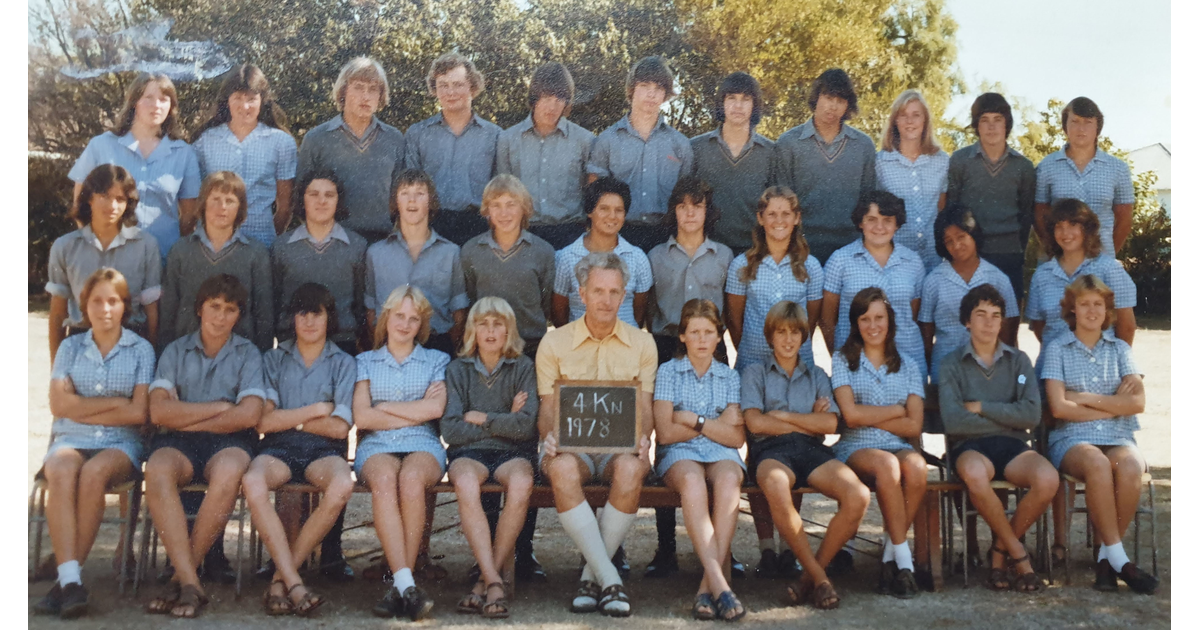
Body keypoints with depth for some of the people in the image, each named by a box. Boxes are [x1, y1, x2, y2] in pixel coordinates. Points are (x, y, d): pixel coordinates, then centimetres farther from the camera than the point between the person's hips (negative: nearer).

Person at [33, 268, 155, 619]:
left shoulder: (141, 350, 10)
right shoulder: (70, 347, 16)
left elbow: (138, 413, -2)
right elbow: (59, 405, 2)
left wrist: (81, 408, -1)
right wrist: (115, 402, -3)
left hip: (120, 444, -1)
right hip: (70, 440, 2)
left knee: (94, 473, -36)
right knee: (61, 472, -34)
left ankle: (66, 578, -31)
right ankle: (71, 581, -42)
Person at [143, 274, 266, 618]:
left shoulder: (248, 354, 12)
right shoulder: (176, 351, 15)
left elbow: (248, 414, -4)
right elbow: (159, 412, 0)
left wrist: (188, 419, -1)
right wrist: (219, 407, -2)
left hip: (228, 440, -1)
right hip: (178, 441, 1)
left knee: (229, 470, -38)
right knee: (158, 469, -35)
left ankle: (181, 576, -27)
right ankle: (191, 584, -37)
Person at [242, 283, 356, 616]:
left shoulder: (343, 363, 12)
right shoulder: (273, 359, 15)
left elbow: (339, 427, 1)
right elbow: (264, 421, 2)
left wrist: (288, 418, 2)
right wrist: (316, 409, 0)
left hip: (323, 451, 0)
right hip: (278, 449, 0)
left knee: (342, 485, -36)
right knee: (252, 481, -36)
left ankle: (281, 576, -24)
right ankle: (294, 583, -34)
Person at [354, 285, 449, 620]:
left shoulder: (437, 360, 19)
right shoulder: (366, 361, 20)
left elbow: (435, 408, -1)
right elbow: (362, 417, 4)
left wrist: (384, 407, 4)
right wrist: (415, 412, 2)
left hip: (423, 445, 0)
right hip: (376, 446, 0)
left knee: (411, 478, -37)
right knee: (384, 479, -37)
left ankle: (399, 586, -35)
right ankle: (407, 585, -45)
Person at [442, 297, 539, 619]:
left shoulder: (523, 367, 6)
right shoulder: (458, 369, 9)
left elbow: (526, 425, -6)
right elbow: (450, 430, -1)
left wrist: (482, 419, -3)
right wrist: (503, 422, -2)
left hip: (513, 452, 0)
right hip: (469, 451, 0)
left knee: (521, 484, -36)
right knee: (465, 483, -36)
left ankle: (486, 580, -27)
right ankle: (494, 582, -38)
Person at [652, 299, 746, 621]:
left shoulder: (729, 377, 16)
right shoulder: (668, 371, 9)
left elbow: (736, 437, 4)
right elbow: (665, 432, -2)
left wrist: (693, 419, -4)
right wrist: (717, 424, 1)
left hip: (721, 453, 2)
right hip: (678, 454, -2)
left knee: (728, 478, -36)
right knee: (692, 480, -38)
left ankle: (707, 586, -37)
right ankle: (720, 584, -44)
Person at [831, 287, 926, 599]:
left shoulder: (907, 366, 16)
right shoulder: (843, 360, 10)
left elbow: (914, 426, 3)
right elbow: (850, 414, -6)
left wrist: (868, 416, -4)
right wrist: (897, 410, 1)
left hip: (900, 446, 2)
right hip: (855, 448, -2)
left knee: (915, 466, -34)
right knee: (887, 464, -37)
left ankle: (890, 557, -19)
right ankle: (903, 557, -27)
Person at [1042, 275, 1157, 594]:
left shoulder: (1120, 349, 15)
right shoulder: (1057, 348, 7)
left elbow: (1138, 402, 0)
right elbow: (1059, 407, -6)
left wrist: (1086, 398, -5)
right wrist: (1114, 405, -2)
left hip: (1119, 438, 2)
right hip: (1072, 439, -2)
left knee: (1129, 467, -34)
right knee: (1097, 464, -37)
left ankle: (1106, 555, -17)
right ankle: (1119, 560, -29)